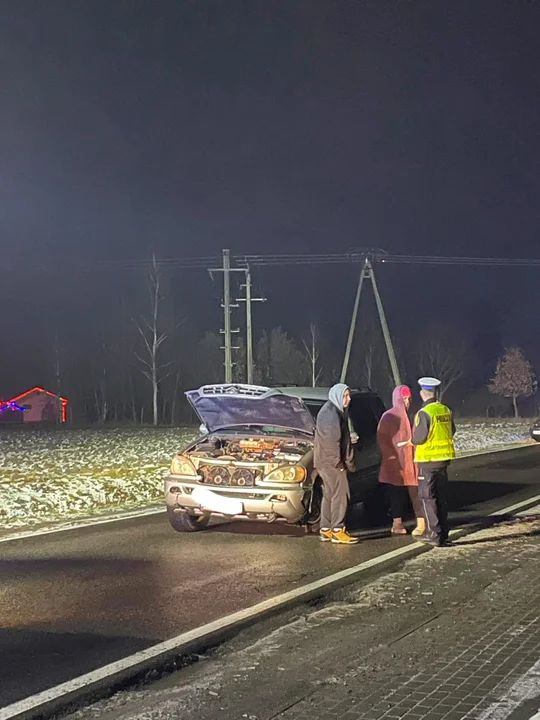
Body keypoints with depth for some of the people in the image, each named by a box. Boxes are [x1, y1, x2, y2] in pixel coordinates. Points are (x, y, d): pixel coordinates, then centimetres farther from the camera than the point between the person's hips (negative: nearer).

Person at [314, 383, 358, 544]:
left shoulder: (338, 412, 17)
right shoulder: (329, 413, -15)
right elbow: (331, 441, -20)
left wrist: (348, 462, 15)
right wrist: (338, 463, -18)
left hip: (331, 462, 10)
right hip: (330, 462, -10)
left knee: (329, 495, 12)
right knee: (340, 494, -8)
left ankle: (325, 530, 16)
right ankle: (337, 531, -6)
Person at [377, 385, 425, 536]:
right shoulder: (389, 416, -1)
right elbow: (382, 439, -4)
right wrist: (392, 457, -11)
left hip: (410, 460, 3)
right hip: (395, 462, -3)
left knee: (414, 491, -3)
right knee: (397, 493, 2)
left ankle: (421, 523, -4)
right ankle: (397, 524, 8)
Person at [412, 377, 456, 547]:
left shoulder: (424, 413, -18)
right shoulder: (446, 410, 4)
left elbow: (418, 438, -20)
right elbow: (452, 432, 15)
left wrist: (413, 438, 1)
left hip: (428, 460, -7)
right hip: (444, 458, 7)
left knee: (427, 497, 0)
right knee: (442, 496, 14)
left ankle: (434, 534, -3)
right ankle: (443, 533, 18)